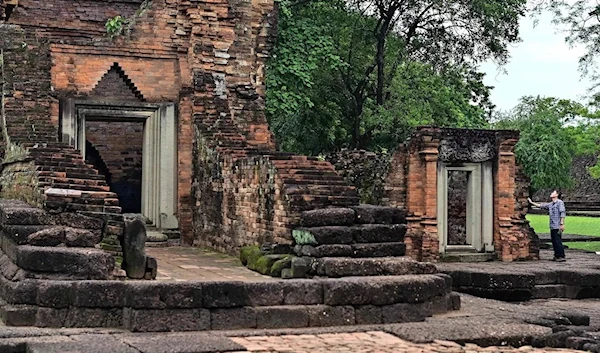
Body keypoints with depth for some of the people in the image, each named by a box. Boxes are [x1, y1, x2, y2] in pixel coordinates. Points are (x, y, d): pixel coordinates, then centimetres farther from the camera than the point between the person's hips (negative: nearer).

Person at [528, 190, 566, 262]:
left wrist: (562, 224, -17)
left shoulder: (560, 202, -4)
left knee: (558, 241, -11)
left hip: (557, 226, -8)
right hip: (552, 226, 8)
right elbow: (540, 205, 26)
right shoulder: (550, 204, 18)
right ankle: (556, 256, 13)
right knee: (554, 242, 8)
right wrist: (531, 202, 27)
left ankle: (561, 256, -10)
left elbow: (562, 213, -11)